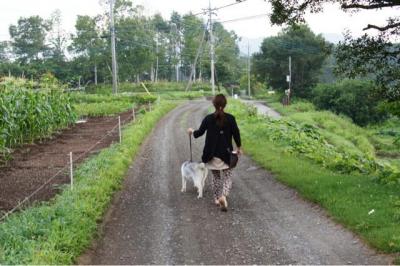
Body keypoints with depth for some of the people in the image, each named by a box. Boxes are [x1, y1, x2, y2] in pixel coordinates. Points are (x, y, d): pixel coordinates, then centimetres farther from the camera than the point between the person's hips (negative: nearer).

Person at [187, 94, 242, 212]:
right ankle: (223, 196, -18)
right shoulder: (230, 118, -9)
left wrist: (192, 131, 25)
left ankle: (217, 198, 26)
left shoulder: (208, 119, -7)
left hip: (212, 154, 1)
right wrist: (239, 148, 13)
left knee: (216, 177, 19)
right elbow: (236, 134, -4)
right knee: (227, 177, 6)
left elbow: (199, 132, 2)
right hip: (226, 154, -1)